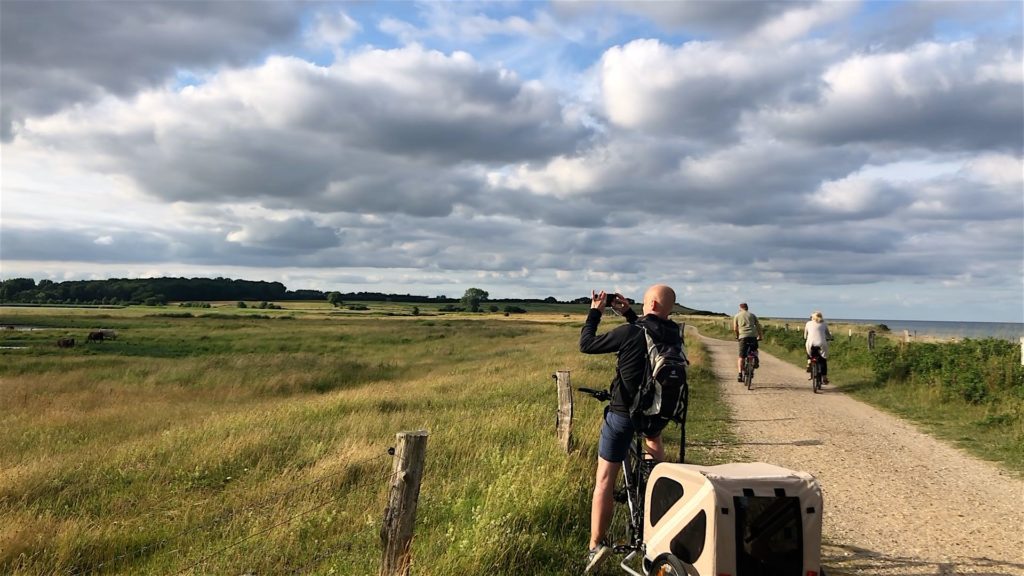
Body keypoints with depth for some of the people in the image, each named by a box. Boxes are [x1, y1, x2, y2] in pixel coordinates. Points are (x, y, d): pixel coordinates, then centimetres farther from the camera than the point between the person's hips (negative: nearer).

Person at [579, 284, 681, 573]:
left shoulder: (630, 332, -20)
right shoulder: (673, 335, -3)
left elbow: (586, 344, -10)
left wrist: (595, 311, 2)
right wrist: (628, 314, 18)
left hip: (623, 414, -5)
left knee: (604, 480, 1)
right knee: (653, 436, 43)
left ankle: (596, 545, -4)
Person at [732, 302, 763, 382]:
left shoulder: (737, 316, 14)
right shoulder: (752, 315, 19)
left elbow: (735, 329, 7)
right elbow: (758, 326, 13)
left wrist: (737, 336, 23)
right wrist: (760, 336, 24)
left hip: (743, 337, -1)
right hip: (753, 336, 1)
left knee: (741, 357, 3)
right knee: (755, 350, 29)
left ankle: (740, 374, -10)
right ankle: (755, 357, -4)